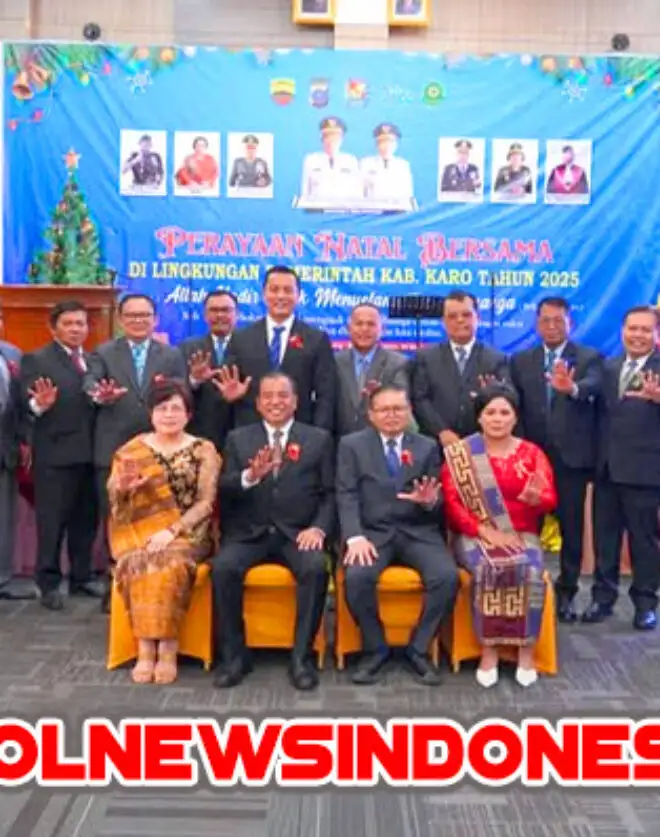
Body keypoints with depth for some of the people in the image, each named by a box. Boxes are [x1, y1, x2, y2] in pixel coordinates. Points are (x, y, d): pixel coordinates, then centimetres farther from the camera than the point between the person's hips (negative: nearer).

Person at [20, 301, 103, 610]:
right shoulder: (36, 359, -2)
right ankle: (49, 583, 10)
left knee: (86, 519, 12)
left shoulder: (94, 361, 15)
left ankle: (81, 577, 24)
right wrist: (40, 404, -33)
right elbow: (27, 402, -12)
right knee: (52, 521, 0)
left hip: (90, 452, 6)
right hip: (54, 453, -5)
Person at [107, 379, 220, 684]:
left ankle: (166, 648, -22)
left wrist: (172, 531, -19)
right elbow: (113, 497, 5)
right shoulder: (132, 450, 9)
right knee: (140, 562, -31)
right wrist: (123, 487, -20)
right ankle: (147, 648, -24)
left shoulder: (204, 450, 3)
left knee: (170, 563, -33)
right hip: (140, 532, 2)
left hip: (186, 533, -1)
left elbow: (205, 502, -5)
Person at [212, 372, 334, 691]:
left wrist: (319, 528, -13)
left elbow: (330, 493, 6)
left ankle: (301, 658, -17)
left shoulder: (319, 439, 10)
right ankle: (234, 656, -12)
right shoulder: (238, 438, 12)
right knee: (224, 567, -28)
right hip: (249, 533, 1)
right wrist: (250, 476, -21)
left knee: (316, 567, -31)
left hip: (298, 533, -1)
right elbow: (223, 490, 1)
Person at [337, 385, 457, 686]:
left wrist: (430, 501, -15)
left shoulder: (427, 447, 13)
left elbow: (437, 503, 11)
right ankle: (375, 649, -6)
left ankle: (418, 649, -4)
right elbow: (346, 496, -3)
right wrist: (355, 537, -20)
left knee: (447, 576, -26)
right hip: (372, 531, -1)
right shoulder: (352, 445, 7)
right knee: (357, 576, -31)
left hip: (418, 532, 2)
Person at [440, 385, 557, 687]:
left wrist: (536, 498, -27)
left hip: (521, 535, 2)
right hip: (475, 535, -1)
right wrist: (485, 530, -17)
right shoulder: (460, 453, 3)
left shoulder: (532, 453, 7)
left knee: (531, 571, -30)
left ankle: (526, 651, -15)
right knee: (488, 569, -33)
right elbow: (451, 502, -5)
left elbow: (551, 501, -2)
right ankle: (488, 651, -20)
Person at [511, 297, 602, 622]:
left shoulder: (589, 358, 1)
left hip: (572, 456, -2)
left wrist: (571, 388, -43)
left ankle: (565, 594, 17)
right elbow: (515, 405, 5)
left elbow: (592, 386, -21)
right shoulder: (520, 361, 9)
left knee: (571, 529, 4)